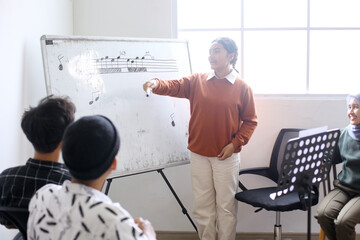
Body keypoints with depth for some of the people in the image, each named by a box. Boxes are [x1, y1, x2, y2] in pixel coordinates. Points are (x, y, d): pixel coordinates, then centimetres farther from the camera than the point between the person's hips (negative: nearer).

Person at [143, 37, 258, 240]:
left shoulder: (242, 87, -3)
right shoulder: (197, 81, 4)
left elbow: (250, 121, 0)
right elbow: (174, 86, -8)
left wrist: (235, 143, -9)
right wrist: (156, 84, -28)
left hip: (226, 157, -2)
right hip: (199, 154, 3)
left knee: (226, 206, 7)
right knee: (202, 205, 12)